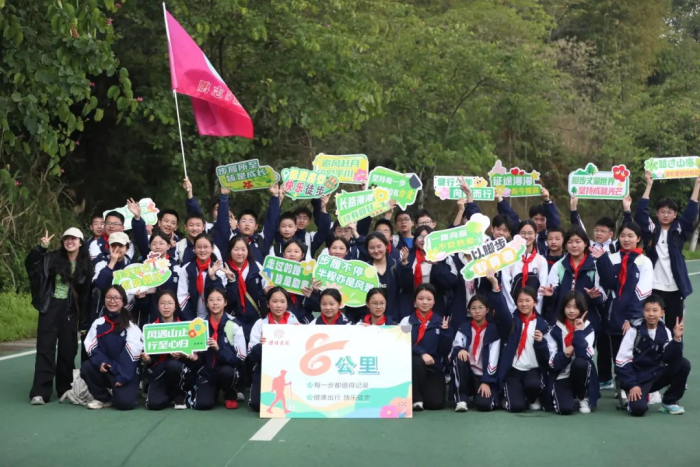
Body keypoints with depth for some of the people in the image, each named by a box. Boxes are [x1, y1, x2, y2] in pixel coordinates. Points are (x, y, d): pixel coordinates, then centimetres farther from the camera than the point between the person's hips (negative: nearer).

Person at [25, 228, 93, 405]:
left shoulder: (86, 265, 1)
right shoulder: (52, 258, 0)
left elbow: (87, 295, 2)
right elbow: (30, 263, -11)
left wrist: (84, 322, 0)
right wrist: (41, 248, -26)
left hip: (70, 311, 1)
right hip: (50, 307, -1)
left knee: (68, 350, 7)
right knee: (46, 348, -4)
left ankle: (65, 389, 20)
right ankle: (40, 392, -7)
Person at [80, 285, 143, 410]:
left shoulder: (131, 326, -6)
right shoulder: (98, 323, 6)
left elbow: (131, 354, -12)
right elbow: (90, 346, -1)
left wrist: (122, 377, -19)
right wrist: (100, 361, -21)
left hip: (126, 373, -4)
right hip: (105, 370, 4)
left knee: (124, 402, -25)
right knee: (86, 367, -25)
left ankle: (127, 390, 14)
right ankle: (104, 398, -2)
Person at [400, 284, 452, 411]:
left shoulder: (440, 322, 5)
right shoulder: (407, 321, 1)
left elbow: (445, 352, 1)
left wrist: (446, 331, -13)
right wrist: (421, 353, -27)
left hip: (433, 368, 1)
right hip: (413, 366, -1)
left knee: (436, 403, -19)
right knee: (416, 361, -36)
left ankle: (425, 390, 18)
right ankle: (416, 398, -14)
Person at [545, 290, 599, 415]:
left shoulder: (588, 329, -3)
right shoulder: (555, 330, -3)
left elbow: (586, 356, -21)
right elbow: (551, 362, -9)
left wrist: (579, 332, -21)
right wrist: (564, 355, -28)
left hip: (581, 375, 1)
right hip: (561, 377, -1)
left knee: (580, 362, -34)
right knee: (565, 409, -29)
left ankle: (583, 398, -7)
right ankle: (571, 397, 11)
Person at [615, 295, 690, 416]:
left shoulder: (665, 332, -1)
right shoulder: (635, 331, -12)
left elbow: (669, 358, -13)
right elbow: (621, 361, -12)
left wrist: (677, 338, -24)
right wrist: (631, 385, -17)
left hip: (657, 374, 5)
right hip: (638, 378, -5)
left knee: (683, 364, -18)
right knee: (638, 408, -31)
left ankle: (669, 402, 0)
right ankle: (638, 396, 7)